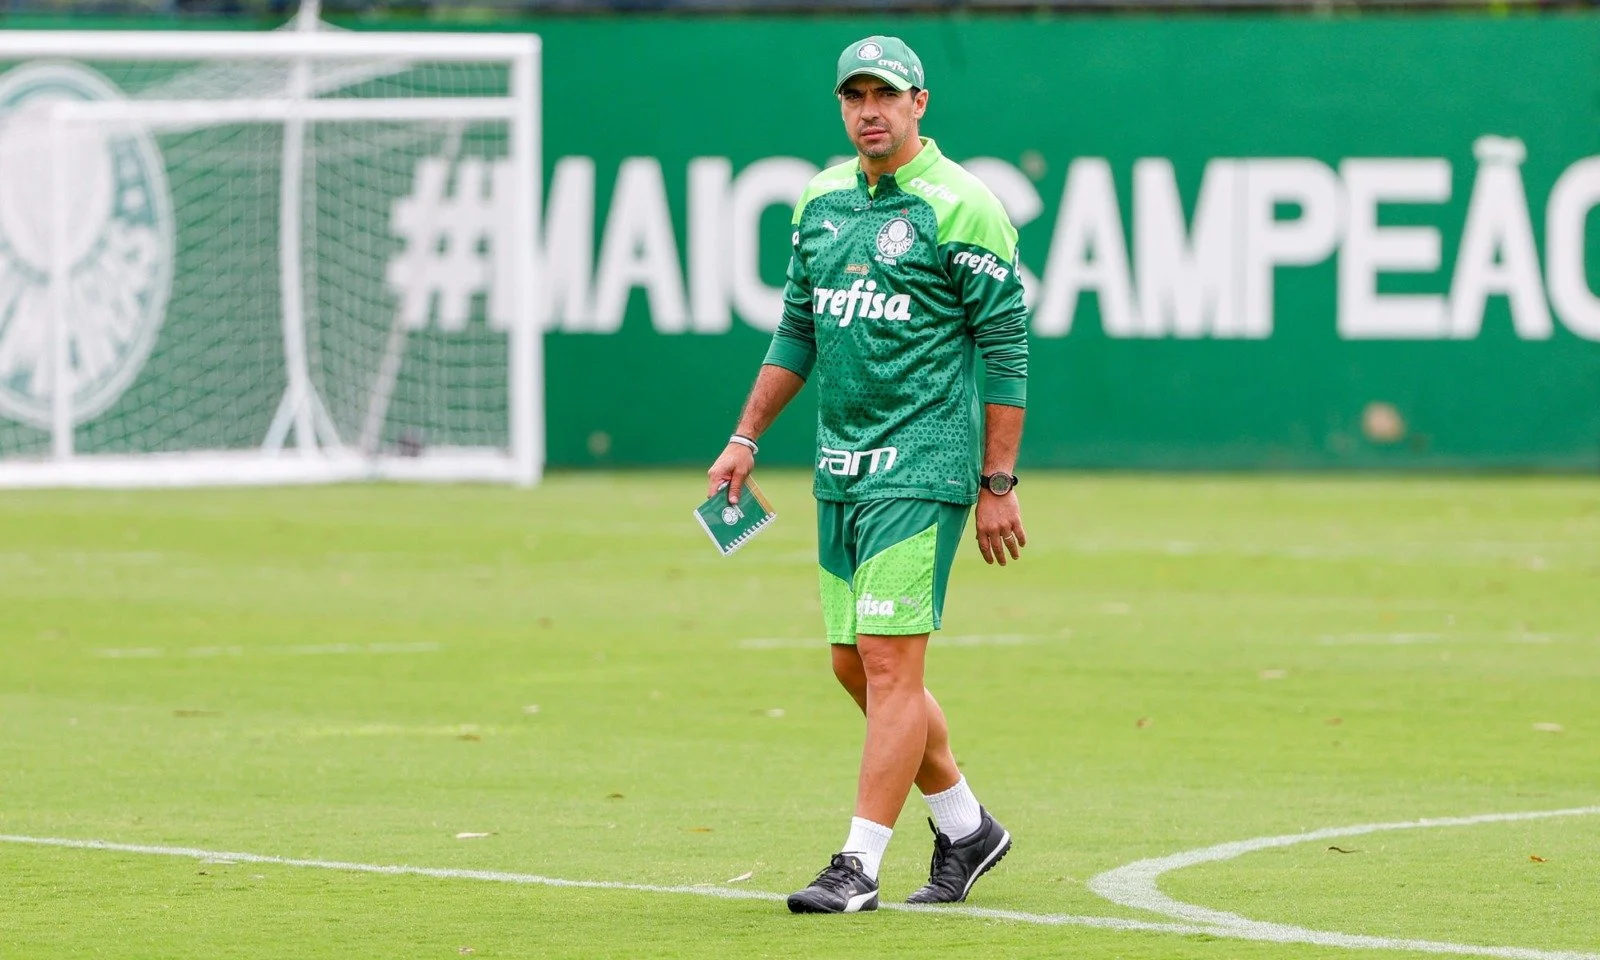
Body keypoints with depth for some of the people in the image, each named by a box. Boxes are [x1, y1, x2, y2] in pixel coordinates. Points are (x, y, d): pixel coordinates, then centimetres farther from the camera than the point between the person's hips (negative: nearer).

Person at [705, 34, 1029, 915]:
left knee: (888, 661, -11)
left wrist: (998, 483, -11)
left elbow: (1005, 347, -8)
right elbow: (797, 330, 22)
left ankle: (859, 865, -10)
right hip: (840, 469, 8)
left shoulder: (961, 207, -9)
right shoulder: (822, 200, 12)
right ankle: (966, 828, 26)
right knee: (856, 667, 10)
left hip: (922, 468, -8)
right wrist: (746, 438, 18)